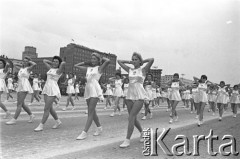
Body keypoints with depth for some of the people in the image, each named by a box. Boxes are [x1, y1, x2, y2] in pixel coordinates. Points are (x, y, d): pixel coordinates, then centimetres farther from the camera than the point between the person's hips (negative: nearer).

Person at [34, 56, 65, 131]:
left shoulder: (59, 70, -4)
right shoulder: (50, 68, 16)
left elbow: (63, 63, -23)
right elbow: (44, 61, 29)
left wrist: (60, 63, -2)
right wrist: (52, 63, 21)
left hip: (53, 90, -8)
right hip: (46, 88, 8)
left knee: (46, 109, -8)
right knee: (50, 108, 13)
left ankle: (41, 126, -4)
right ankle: (58, 121, 29)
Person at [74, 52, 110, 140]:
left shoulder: (99, 68, 1)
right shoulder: (88, 68, 17)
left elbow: (108, 61, -16)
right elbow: (76, 65, 25)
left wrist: (102, 58, 3)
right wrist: (86, 62, 20)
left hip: (95, 91, -7)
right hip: (88, 90, 7)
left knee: (90, 112, -9)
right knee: (92, 112, 13)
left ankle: (84, 133, -12)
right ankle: (99, 128, 30)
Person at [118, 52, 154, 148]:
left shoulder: (143, 70, 2)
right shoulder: (130, 70, 12)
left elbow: (152, 60, -11)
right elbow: (119, 61, 18)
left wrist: (142, 61, 3)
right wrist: (130, 62, 16)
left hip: (139, 96, -5)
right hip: (130, 96, 5)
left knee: (131, 118, -13)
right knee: (133, 118, 11)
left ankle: (127, 140, -11)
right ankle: (142, 132, 36)